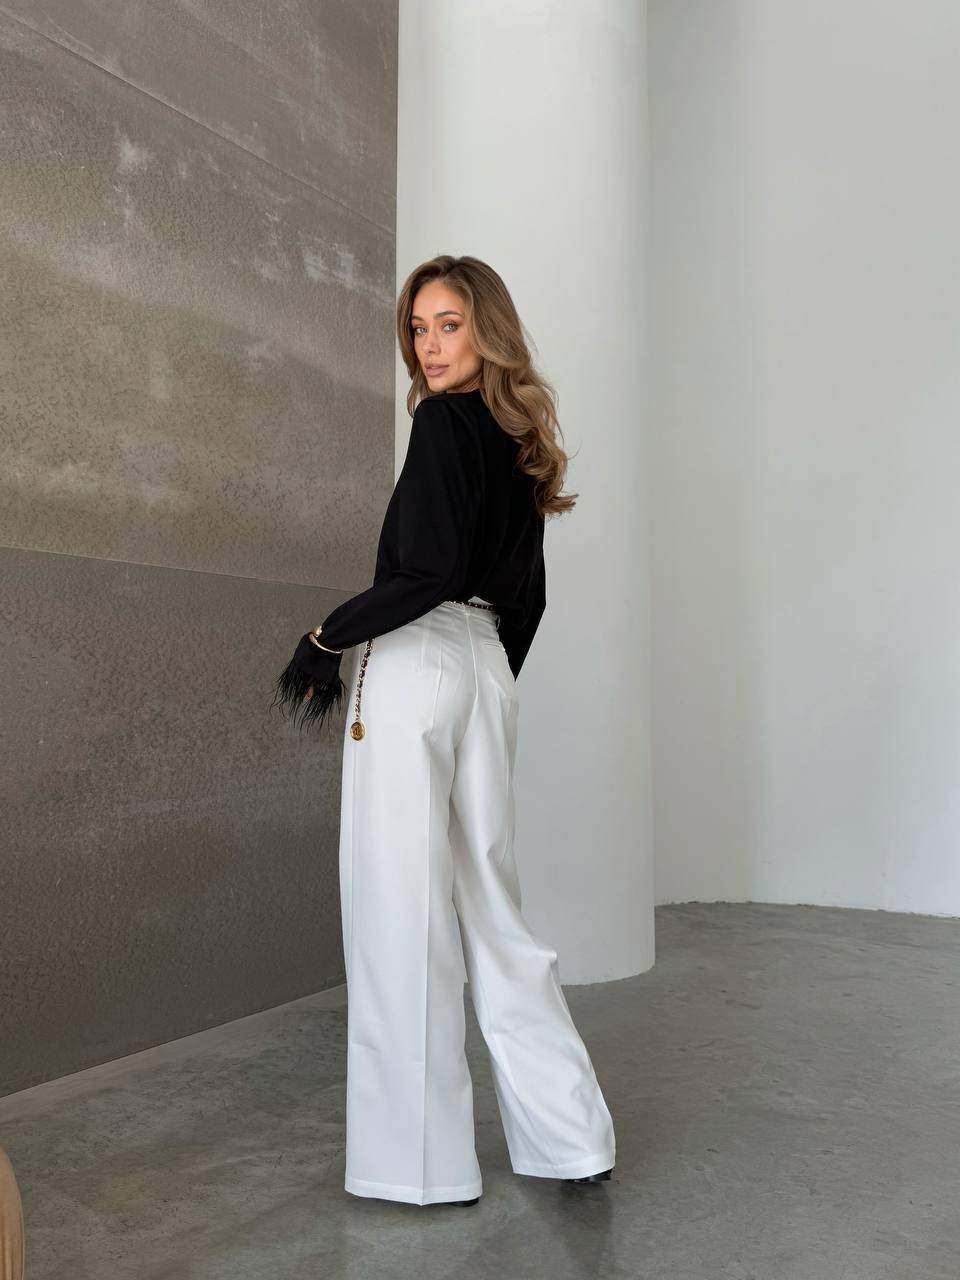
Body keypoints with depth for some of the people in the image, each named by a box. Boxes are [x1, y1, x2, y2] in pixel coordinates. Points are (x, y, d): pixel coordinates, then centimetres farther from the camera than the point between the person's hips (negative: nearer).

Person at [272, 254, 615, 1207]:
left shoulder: (445, 421, -6)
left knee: (403, 908, -1)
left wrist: (325, 640, -9)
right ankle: (570, 1138, 20)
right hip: (489, 669, 9)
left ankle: (421, 1162, 11)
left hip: (415, 663, -8)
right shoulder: (517, 435, 19)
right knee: (487, 900, 13)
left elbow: (431, 567, -18)